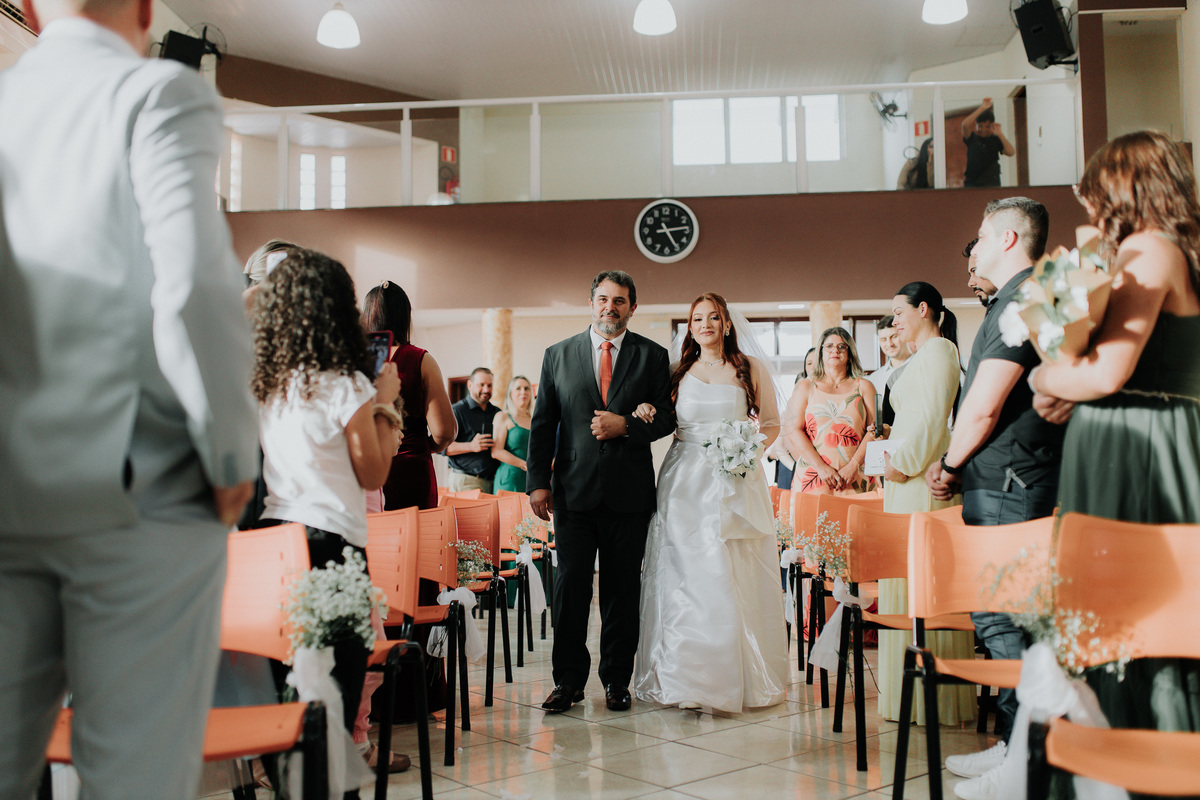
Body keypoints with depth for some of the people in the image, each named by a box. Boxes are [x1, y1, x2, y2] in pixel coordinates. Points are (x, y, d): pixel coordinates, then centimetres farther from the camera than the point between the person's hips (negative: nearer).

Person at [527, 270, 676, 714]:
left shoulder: (653, 356, 7)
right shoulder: (558, 355, 9)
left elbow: (667, 418, 4)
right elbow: (542, 423, 7)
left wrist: (626, 425, -13)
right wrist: (538, 482, 0)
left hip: (629, 490, 0)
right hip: (574, 489, 0)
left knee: (623, 587, 6)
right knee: (570, 585, 1)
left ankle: (617, 680, 18)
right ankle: (569, 679, 12)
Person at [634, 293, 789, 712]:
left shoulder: (751, 369, 8)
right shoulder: (678, 372, 12)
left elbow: (771, 424, 12)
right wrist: (645, 413, -5)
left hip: (737, 484, -1)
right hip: (685, 486, 1)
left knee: (736, 579, -2)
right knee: (684, 579, -2)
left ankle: (740, 679, 9)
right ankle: (686, 677, 6)